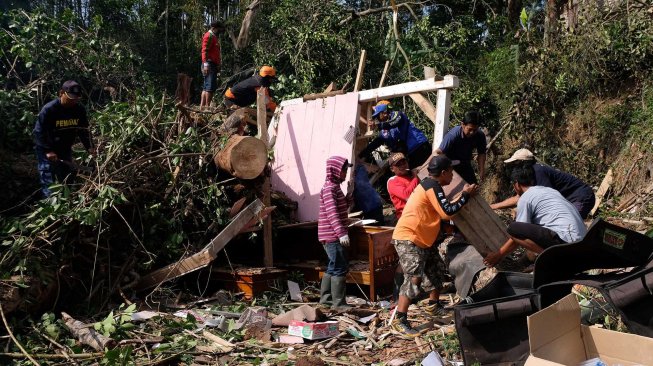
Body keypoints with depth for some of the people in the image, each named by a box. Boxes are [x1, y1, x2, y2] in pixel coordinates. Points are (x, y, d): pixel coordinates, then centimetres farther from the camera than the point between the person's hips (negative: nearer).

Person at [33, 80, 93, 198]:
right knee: (49, 181, -5)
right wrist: (48, 151, -27)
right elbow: (39, 132, -20)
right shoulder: (48, 109, -24)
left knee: (67, 179, 14)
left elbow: (83, 130, -1)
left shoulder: (80, 109, -9)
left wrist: (89, 147, -12)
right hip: (47, 150, -5)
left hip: (65, 149, 5)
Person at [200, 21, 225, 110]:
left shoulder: (214, 37, 24)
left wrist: (219, 64, 24)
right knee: (210, 86, -14)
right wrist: (206, 64, -25)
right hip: (209, 65, -10)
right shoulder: (208, 36, -7)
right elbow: (204, 51, -17)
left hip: (213, 65, 10)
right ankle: (207, 106, -16)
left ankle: (202, 106, 12)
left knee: (206, 87, 10)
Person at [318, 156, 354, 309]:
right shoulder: (329, 188, -14)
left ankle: (325, 299, 25)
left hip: (333, 236, 10)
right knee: (340, 268, -8)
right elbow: (332, 212, -24)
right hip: (332, 235, -10)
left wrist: (350, 194, 8)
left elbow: (342, 207, 22)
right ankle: (338, 303, -4)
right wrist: (341, 233, -30)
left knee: (333, 267, 17)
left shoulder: (335, 186, 17)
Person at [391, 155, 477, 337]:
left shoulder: (430, 185, 13)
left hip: (423, 239, 11)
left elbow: (439, 213, 20)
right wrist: (465, 195, -10)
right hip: (407, 239, -11)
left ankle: (433, 305, 36)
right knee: (414, 277, -17)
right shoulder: (432, 186, -18)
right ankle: (399, 320, -13)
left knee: (437, 269, 19)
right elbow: (447, 212, -21)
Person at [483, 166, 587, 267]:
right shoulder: (548, 190, 24)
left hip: (565, 240, -9)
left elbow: (519, 233, 2)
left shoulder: (525, 198, 0)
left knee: (513, 229, -11)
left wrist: (498, 255, 13)